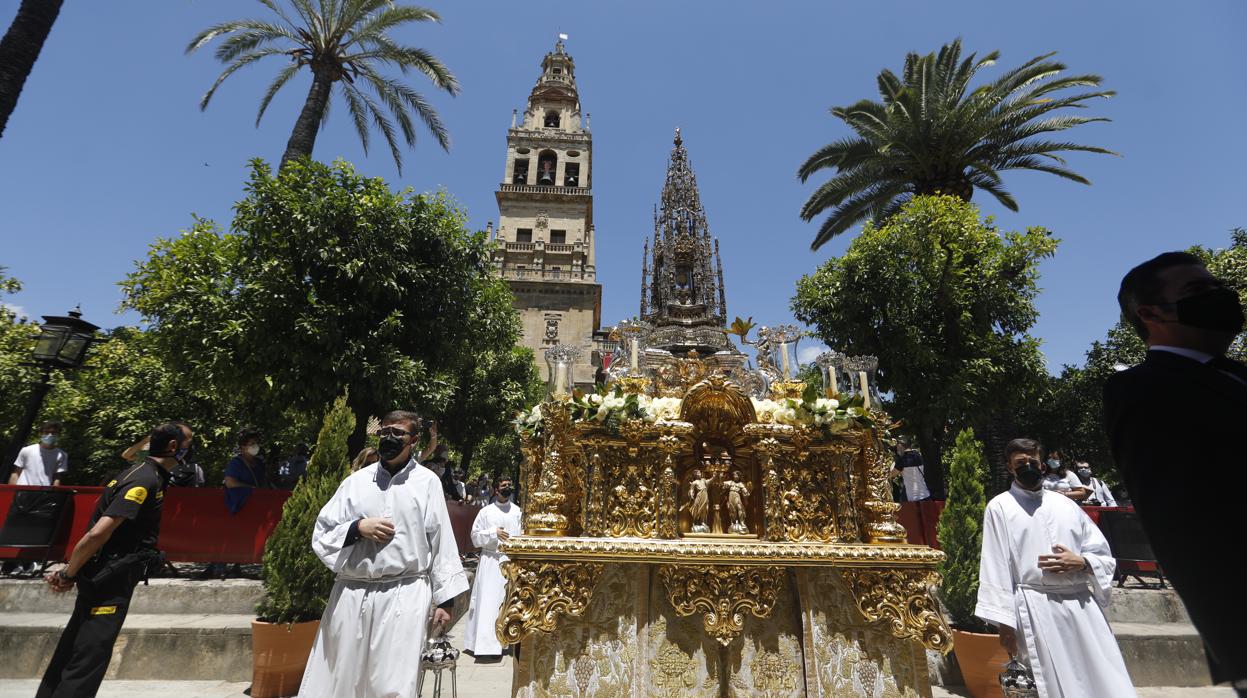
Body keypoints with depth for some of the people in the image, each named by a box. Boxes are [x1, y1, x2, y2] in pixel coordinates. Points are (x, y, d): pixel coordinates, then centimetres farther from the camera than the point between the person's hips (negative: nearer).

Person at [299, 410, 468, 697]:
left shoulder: (427, 482, -1)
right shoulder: (356, 481, 5)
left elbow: (442, 543, 1)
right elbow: (321, 535, 9)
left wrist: (444, 599, 1)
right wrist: (357, 527, -11)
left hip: (405, 596, -2)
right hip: (351, 595, 3)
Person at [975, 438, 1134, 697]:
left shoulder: (1065, 503, 14)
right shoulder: (999, 507, 0)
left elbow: (1104, 555, 16)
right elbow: (995, 568, -4)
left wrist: (1080, 562, -7)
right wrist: (1004, 622, -8)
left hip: (1083, 604, 4)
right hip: (1037, 608, -4)